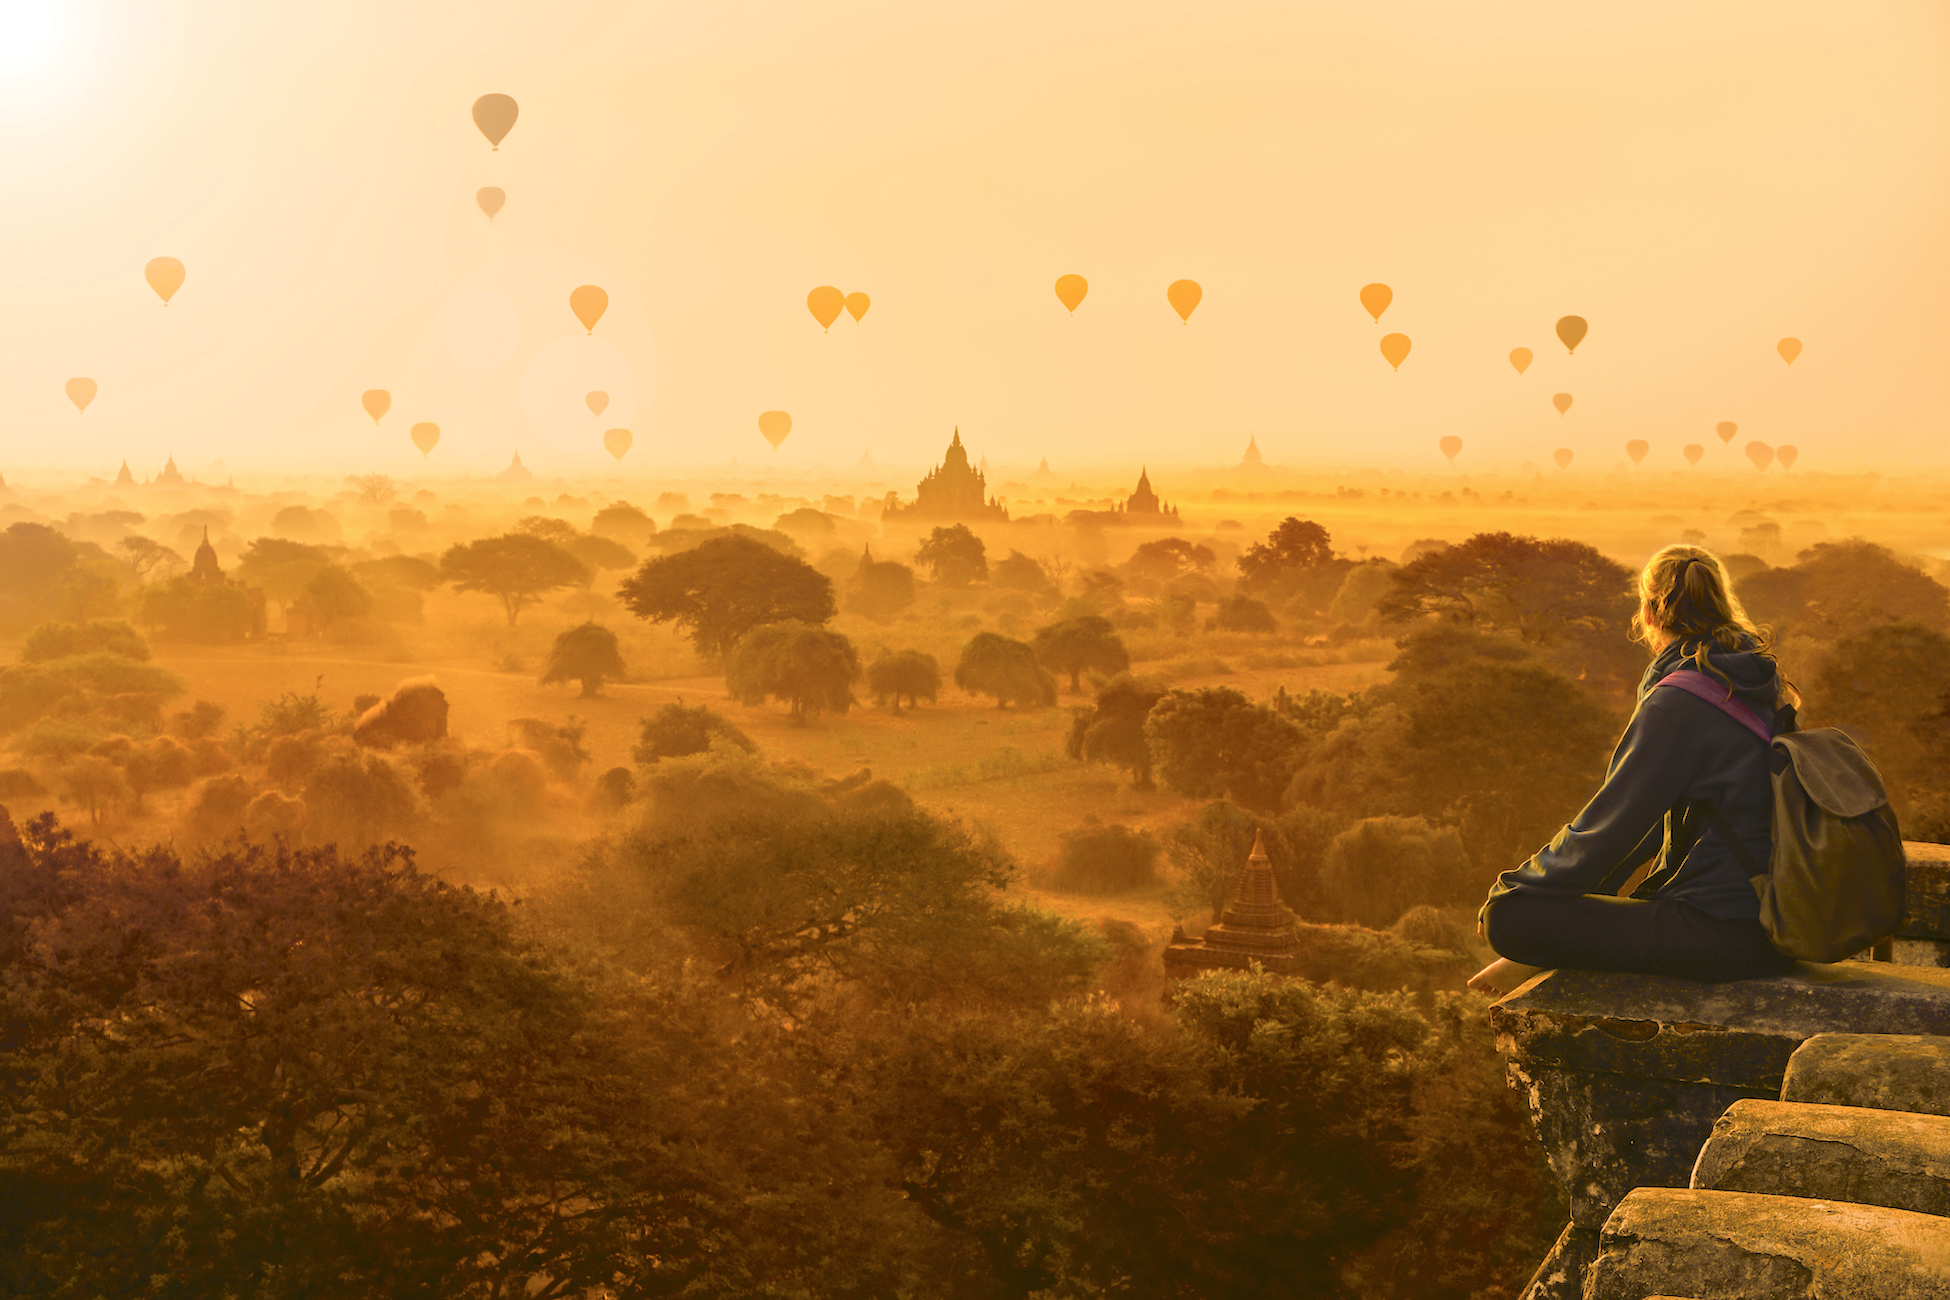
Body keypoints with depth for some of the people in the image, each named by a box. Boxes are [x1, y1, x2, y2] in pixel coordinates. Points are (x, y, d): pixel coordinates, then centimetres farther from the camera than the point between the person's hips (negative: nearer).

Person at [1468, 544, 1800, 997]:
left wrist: (1509, 891, 0)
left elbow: (1609, 826, -13)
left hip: (1722, 934, -9)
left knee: (1507, 918, -14)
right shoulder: (1760, 681, 12)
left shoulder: (1678, 704, -16)